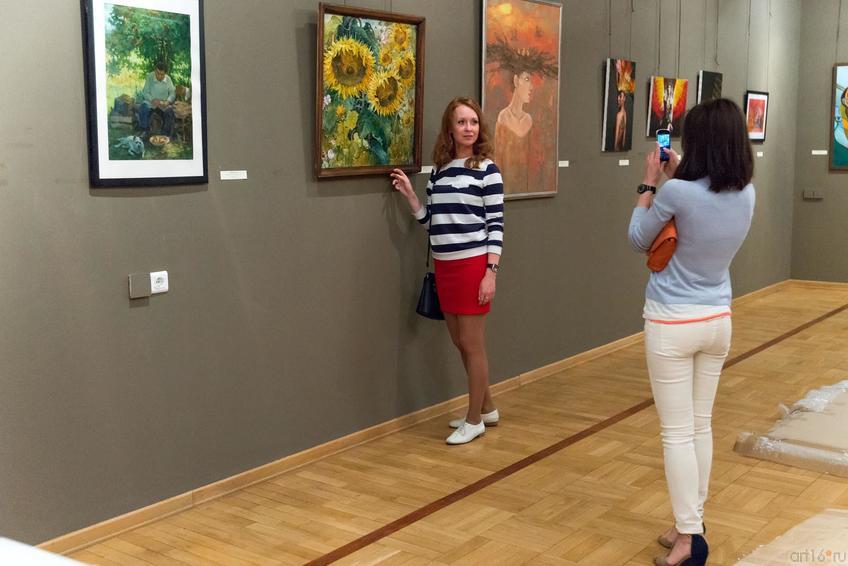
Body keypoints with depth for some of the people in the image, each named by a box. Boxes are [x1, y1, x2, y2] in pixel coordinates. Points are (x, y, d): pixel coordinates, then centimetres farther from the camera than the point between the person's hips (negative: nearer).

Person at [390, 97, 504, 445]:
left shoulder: (487, 170, -6)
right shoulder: (440, 170, 9)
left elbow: (496, 225, -9)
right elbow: (431, 221, 13)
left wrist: (491, 272, -15)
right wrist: (409, 194, 1)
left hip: (474, 265, -6)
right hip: (444, 266, 6)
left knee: (472, 344, 2)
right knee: (460, 342, 14)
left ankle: (475, 420, 15)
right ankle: (487, 408, 31)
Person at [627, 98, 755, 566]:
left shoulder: (678, 192, -21)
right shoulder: (746, 194, -2)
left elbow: (638, 240, -4)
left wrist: (649, 183, 3)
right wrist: (675, 178, 14)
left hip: (673, 323, -6)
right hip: (718, 320, 6)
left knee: (677, 432, 1)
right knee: (701, 426, 15)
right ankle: (691, 525, 24)